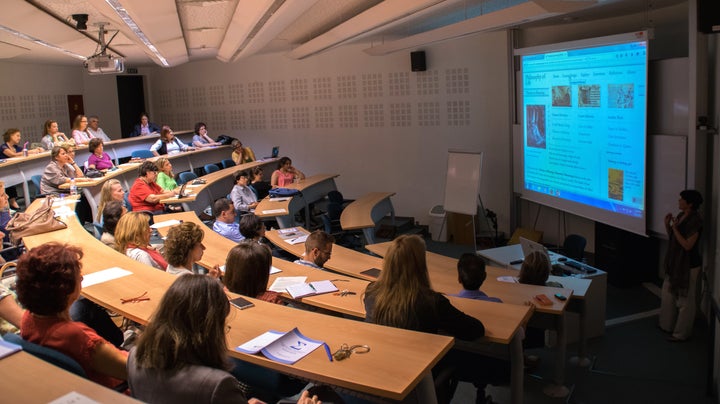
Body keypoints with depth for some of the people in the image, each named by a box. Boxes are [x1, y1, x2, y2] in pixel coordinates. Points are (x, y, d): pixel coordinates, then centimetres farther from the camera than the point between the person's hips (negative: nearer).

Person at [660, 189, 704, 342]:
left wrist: (675, 228, -23)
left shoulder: (695, 220, -21)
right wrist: (667, 225, -3)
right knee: (668, 295, 19)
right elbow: (672, 237, 12)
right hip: (676, 263, 9)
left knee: (685, 301, 5)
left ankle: (682, 333, 17)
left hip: (688, 265, -9)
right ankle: (667, 325, 35)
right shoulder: (681, 216, 5)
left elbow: (687, 245, -24)